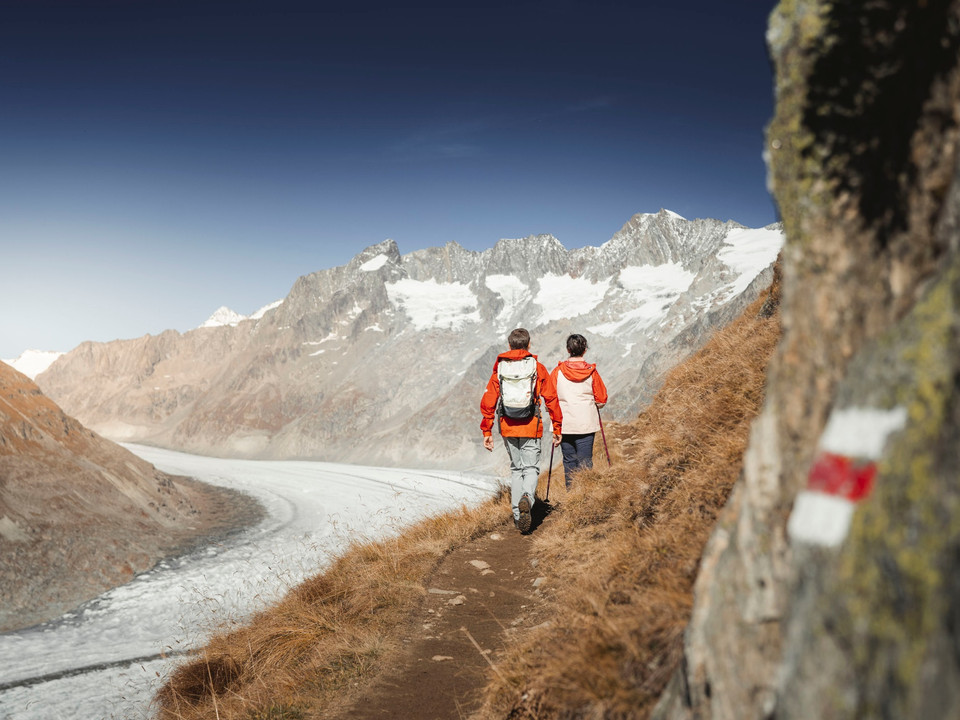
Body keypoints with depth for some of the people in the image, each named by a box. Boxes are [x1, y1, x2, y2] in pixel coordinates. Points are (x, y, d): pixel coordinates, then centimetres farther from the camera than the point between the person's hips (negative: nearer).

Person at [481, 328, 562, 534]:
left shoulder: (499, 369, 3)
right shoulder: (538, 368, -2)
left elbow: (488, 401, 1)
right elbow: (551, 399, -3)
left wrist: (487, 432, 6)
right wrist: (557, 428, 5)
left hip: (508, 428, 2)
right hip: (531, 428, -2)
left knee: (516, 469, 15)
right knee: (531, 468, 5)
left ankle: (518, 515, 15)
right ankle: (527, 498, -25)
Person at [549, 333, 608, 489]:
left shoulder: (558, 371, -4)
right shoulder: (591, 372, -4)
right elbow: (601, 400, 1)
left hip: (565, 423, 1)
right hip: (586, 423, -1)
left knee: (569, 461, 9)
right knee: (585, 461, 3)